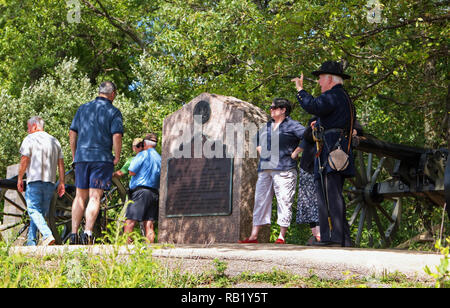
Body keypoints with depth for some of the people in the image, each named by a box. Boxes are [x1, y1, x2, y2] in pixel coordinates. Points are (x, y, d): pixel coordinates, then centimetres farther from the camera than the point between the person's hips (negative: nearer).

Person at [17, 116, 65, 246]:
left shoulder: (29, 139, 0)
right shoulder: (54, 140, 16)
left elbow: (24, 160, -7)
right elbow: (61, 163, 12)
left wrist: (20, 178, 2)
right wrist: (62, 183, 12)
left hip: (35, 180, -6)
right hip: (50, 181, 6)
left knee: (33, 210, -7)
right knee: (40, 212, 10)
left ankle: (48, 235, -27)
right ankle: (31, 242, 11)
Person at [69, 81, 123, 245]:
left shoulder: (83, 108, 12)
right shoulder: (113, 112, -1)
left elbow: (72, 133, 11)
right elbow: (117, 136, -12)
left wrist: (74, 155, 18)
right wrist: (117, 157, -1)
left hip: (81, 157, 4)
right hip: (102, 158, -4)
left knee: (80, 196, 11)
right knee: (94, 197, -5)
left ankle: (74, 234, 10)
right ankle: (88, 233, -15)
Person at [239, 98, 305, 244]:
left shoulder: (292, 125, 0)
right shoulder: (266, 127, 21)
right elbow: (258, 139, 38)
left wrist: (295, 153, -12)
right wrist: (260, 151, 22)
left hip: (284, 170, -7)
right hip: (265, 169, 7)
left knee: (284, 201, -7)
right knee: (260, 200, 4)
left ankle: (281, 236, -5)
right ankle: (254, 236, 5)